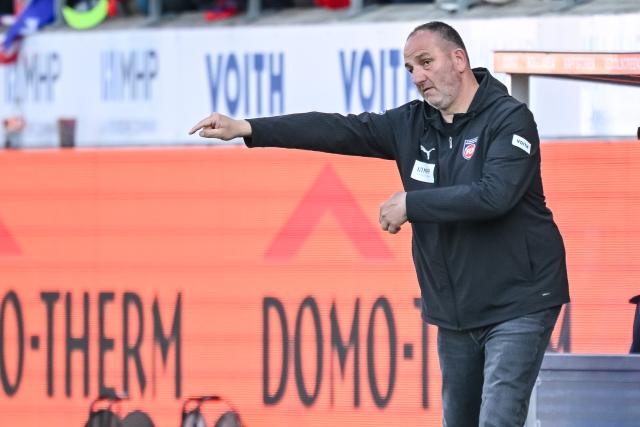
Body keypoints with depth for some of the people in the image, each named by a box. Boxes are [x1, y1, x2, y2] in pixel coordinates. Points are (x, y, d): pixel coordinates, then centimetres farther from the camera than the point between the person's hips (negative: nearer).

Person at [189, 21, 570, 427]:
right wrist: (246, 128, -10)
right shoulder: (413, 123, 6)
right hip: (455, 312, 7)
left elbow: (495, 195, -26)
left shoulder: (510, 119, -12)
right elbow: (338, 130, -1)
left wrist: (410, 204, -18)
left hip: (516, 306, -7)